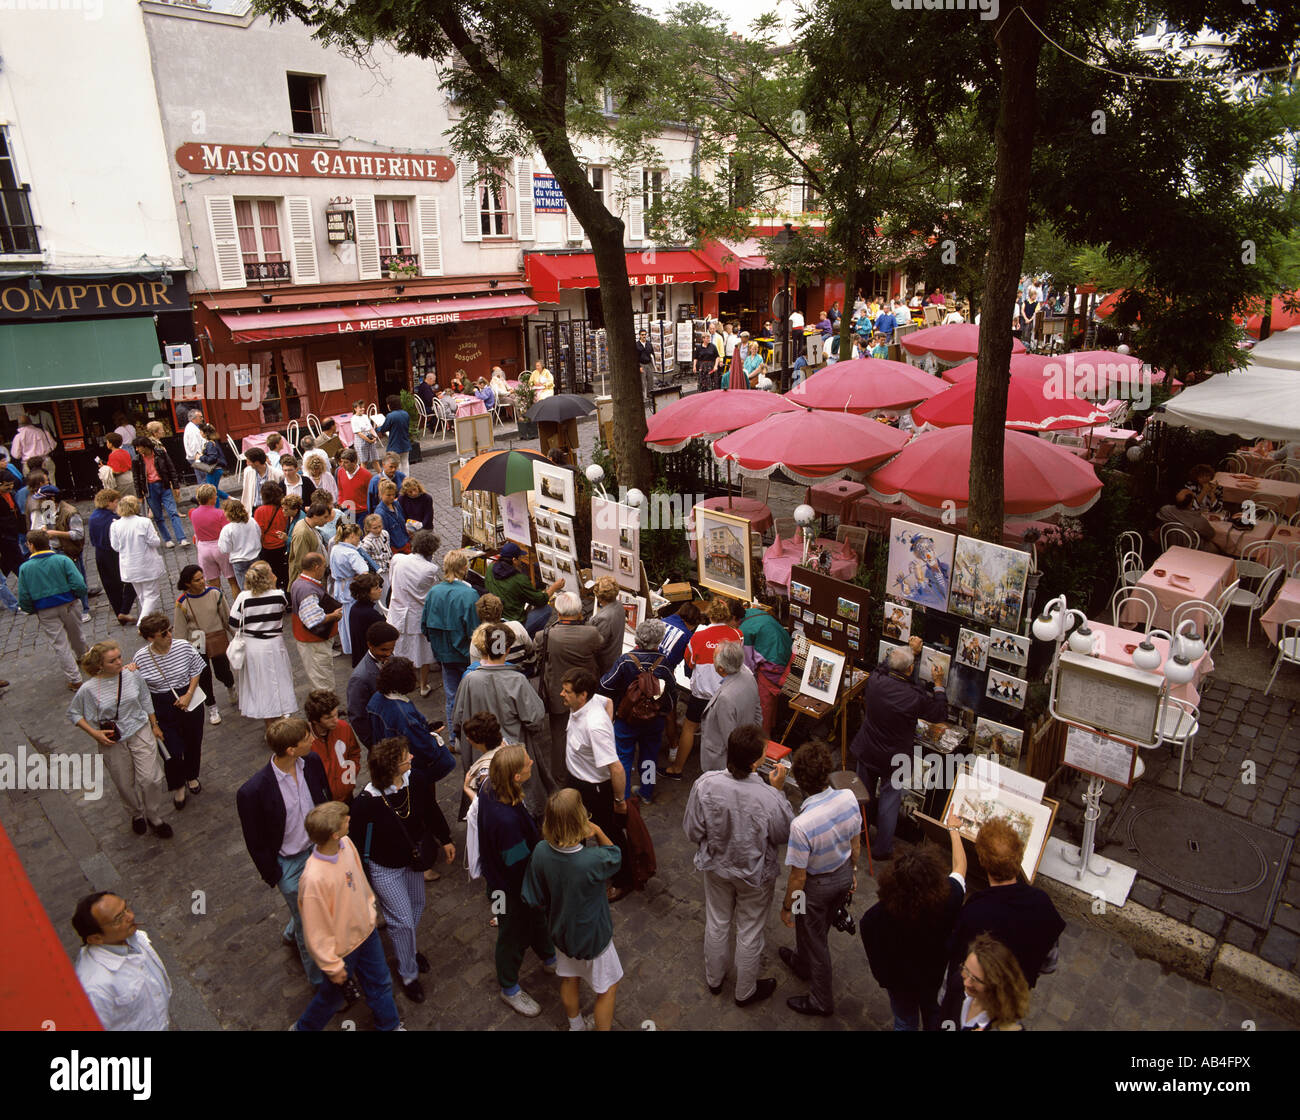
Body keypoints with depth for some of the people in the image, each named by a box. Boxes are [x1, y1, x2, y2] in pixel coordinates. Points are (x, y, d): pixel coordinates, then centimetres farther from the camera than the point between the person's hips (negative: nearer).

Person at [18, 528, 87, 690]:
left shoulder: (25, 568, -8)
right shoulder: (62, 560, -10)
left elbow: (24, 598, -5)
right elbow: (79, 585, -16)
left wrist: (31, 610, 13)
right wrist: (76, 595, 5)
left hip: (45, 613, -1)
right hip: (67, 605, 1)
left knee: (59, 645, 5)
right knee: (76, 636, 26)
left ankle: (74, 680, 7)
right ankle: (82, 657, 51)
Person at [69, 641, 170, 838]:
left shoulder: (133, 676, -11)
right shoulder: (89, 689, -17)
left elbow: (145, 700, 6)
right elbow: (73, 713, 0)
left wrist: (154, 725, 13)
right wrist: (94, 733, -11)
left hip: (140, 732, 1)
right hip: (112, 741, -1)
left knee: (150, 778, -3)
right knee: (125, 784, 13)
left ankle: (155, 818, 19)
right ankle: (137, 814, 41)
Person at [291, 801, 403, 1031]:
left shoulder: (346, 843, -18)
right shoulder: (314, 879, -39)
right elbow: (316, 931, -26)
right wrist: (333, 967, -14)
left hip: (365, 930, 6)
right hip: (342, 948, -6)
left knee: (380, 983, 24)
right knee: (332, 996, 22)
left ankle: (390, 1026, 49)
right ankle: (304, 1027, 52)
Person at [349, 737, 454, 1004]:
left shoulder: (417, 779, -19)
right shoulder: (366, 802, -32)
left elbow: (431, 810, 0)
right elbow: (357, 841, -19)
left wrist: (445, 840, 11)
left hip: (413, 860, 5)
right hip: (384, 869, -5)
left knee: (416, 906, 23)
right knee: (402, 919, 6)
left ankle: (408, 949, 53)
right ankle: (408, 973, 31)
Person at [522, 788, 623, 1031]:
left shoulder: (540, 852, -25)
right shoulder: (592, 861, -39)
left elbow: (535, 899, -9)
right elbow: (615, 857, -14)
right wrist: (598, 831, -20)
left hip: (560, 931, 5)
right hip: (592, 938, -5)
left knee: (569, 980, 31)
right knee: (608, 988, 22)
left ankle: (575, 1025, 54)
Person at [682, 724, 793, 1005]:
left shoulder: (705, 784, -28)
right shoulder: (768, 798, -36)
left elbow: (692, 831, -14)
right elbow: (785, 835, -14)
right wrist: (778, 789, -12)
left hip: (716, 867, 3)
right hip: (755, 875, -3)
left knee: (716, 923, 27)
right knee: (749, 933, 23)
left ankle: (714, 979, 53)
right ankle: (745, 991, 47)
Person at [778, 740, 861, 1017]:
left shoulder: (801, 825, -39)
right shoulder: (849, 798, -22)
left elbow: (798, 876, -25)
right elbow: (855, 842, -3)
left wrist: (787, 906, -6)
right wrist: (852, 872, 16)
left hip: (816, 886, -6)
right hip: (844, 874, 6)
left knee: (814, 939, 21)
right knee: (817, 929, 33)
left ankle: (821, 1001, 43)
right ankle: (802, 964, 60)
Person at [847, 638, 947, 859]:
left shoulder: (874, 681, -18)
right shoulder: (916, 697, -27)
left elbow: (883, 666, 8)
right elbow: (940, 715, -8)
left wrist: (909, 650, 16)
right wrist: (938, 684, 0)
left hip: (866, 752, 4)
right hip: (894, 758, -4)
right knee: (889, 800, 14)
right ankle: (883, 849, 27)